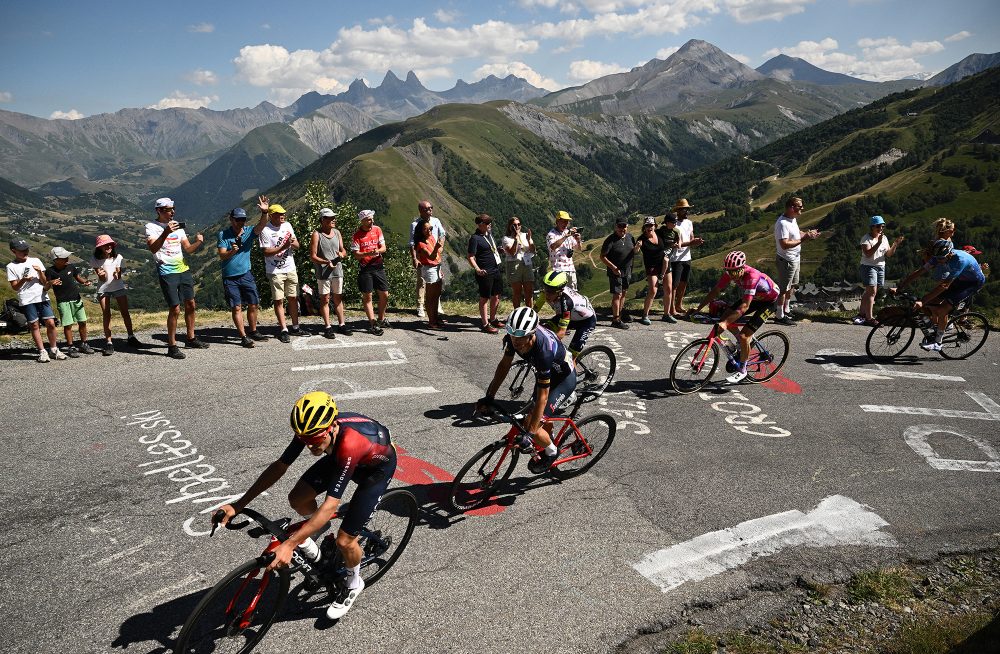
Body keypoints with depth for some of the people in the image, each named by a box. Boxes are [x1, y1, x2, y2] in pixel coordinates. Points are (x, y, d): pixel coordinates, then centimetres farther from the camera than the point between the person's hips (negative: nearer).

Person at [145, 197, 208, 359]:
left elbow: (188, 249, 13)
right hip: (167, 272, -7)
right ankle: (172, 346, -3)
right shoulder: (152, 227, -6)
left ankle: (191, 338, 26)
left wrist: (198, 242, -8)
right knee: (175, 309, -11)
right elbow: (153, 248, -22)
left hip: (183, 269, 7)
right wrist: (166, 232, -34)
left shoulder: (177, 225, 13)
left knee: (190, 304, 12)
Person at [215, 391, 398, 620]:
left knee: (344, 540, -9)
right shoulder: (310, 430, -26)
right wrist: (238, 505, -17)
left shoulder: (348, 445, -45)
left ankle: (353, 584, 23)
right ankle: (312, 529, 27)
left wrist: (289, 545, -44)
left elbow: (330, 506, -42)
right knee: (297, 499, -8)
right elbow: (279, 467, -14)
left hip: (378, 466, -6)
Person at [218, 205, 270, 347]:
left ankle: (253, 332, 24)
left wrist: (265, 212, -36)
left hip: (246, 275, 3)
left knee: (253, 305, 7)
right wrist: (232, 251, -32)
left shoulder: (249, 232, 2)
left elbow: (262, 224, -17)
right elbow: (222, 256, -11)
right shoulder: (223, 235, -4)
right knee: (236, 307, -2)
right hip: (230, 278, -3)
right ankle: (243, 337, 2)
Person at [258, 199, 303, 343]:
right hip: (275, 271, -6)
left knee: (293, 298, 9)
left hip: (291, 269, 6)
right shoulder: (265, 230, -11)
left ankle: (295, 327, 19)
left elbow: (297, 246, 10)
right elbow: (265, 252, -16)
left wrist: (293, 243, -13)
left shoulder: (287, 225, 8)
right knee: (279, 300, -2)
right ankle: (283, 330, 3)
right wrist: (283, 247, -24)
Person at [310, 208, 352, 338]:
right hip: (323, 273, -5)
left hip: (337, 271, 5)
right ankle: (327, 327, 9)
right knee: (325, 299, 2)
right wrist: (326, 262, -24)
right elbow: (313, 256, -10)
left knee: (338, 298, 12)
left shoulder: (337, 232, 9)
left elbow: (343, 250, 16)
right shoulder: (316, 235, -8)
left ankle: (341, 325, 21)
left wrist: (342, 254, -9)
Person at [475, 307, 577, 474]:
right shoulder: (514, 336, -24)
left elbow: (542, 397, -37)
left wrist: (529, 433, -35)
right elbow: (504, 364, -6)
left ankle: (551, 452, 14)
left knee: (532, 425, -14)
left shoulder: (543, 351, -42)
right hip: (546, 374, 7)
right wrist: (489, 397, -8)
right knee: (544, 419, 20)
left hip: (564, 379, -7)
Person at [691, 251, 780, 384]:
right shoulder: (730, 272, -18)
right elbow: (715, 291, -10)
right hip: (753, 297, 8)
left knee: (744, 336, -16)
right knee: (726, 317, -4)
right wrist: (697, 309, -15)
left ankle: (742, 370, 2)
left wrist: (725, 323, -49)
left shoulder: (752, 276, -38)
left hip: (769, 301, -7)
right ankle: (744, 345, 19)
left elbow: (744, 306, -42)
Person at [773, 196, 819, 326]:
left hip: (794, 259, 10)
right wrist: (803, 239, -29)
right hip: (786, 261, -10)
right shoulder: (782, 223, -26)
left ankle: (785, 310, 37)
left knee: (792, 286, 22)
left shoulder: (792, 219, 6)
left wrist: (808, 234, 1)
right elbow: (784, 244, -31)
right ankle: (779, 316, 10)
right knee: (783, 289, 0)